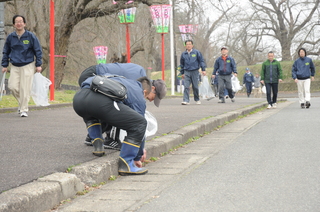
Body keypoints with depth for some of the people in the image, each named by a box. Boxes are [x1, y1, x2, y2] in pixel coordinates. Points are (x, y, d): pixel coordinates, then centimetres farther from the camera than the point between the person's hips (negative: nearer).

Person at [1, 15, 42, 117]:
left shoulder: (31, 36, -4)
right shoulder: (10, 37, 4)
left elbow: (38, 50, 1)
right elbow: (6, 52, 14)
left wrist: (38, 65, -2)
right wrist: (4, 65, 10)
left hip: (28, 66, -3)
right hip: (14, 66, 3)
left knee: (25, 89, -6)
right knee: (13, 87, -5)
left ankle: (24, 109, 5)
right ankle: (21, 103, 21)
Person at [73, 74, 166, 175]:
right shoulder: (139, 97, 19)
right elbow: (138, 124, 21)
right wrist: (138, 158, 32)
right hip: (101, 102, -7)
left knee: (90, 115, 45)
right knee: (140, 123, 5)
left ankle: (97, 145, 25)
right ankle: (126, 165, 6)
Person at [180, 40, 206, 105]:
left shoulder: (196, 52, 0)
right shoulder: (183, 54, 8)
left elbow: (201, 61, 1)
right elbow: (182, 64, 16)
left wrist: (203, 70, -7)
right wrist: (182, 73, 15)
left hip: (195, 71, -1)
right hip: (187, 72, 1)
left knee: (195, 87, 5)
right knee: (186, 87, -10)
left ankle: (197, 100, 21)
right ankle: (186, 100, -13)